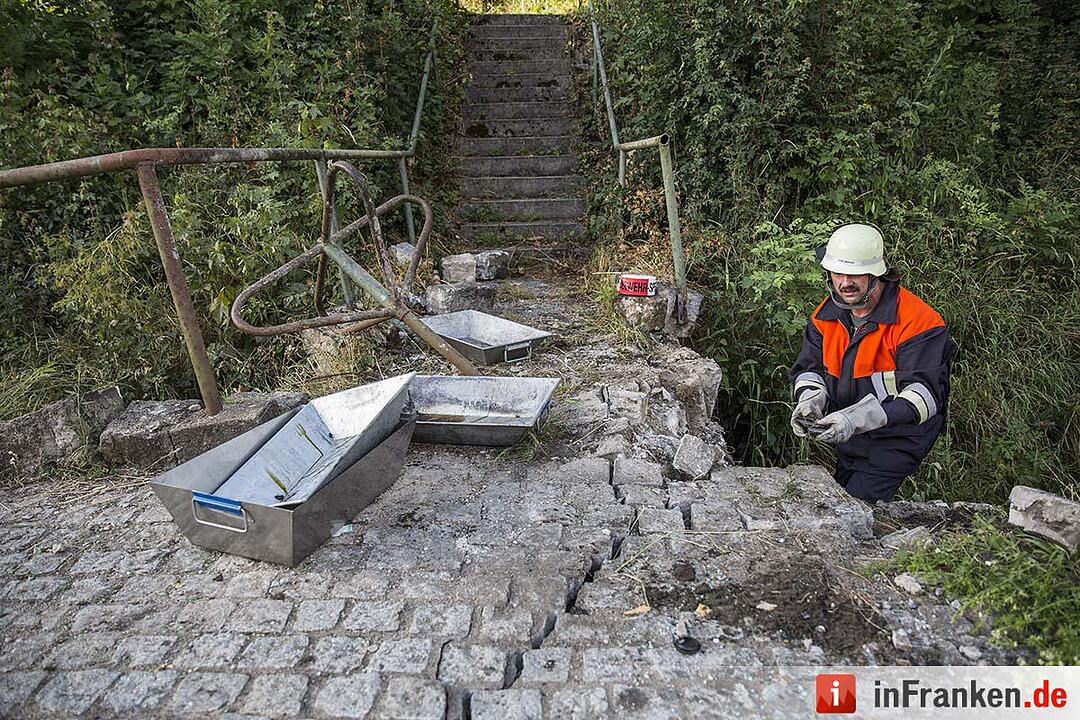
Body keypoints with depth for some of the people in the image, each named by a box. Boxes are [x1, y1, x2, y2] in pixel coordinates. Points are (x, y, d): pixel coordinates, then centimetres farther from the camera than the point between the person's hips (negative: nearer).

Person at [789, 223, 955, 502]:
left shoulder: (918, 322, -25)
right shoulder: (826, 315, -4)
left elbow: (924, 395, -32)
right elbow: (809, 367, 0)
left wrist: (855, 419, -45)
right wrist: (809, 401, -25)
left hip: (896, 444, -6)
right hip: (849, 442, 6)